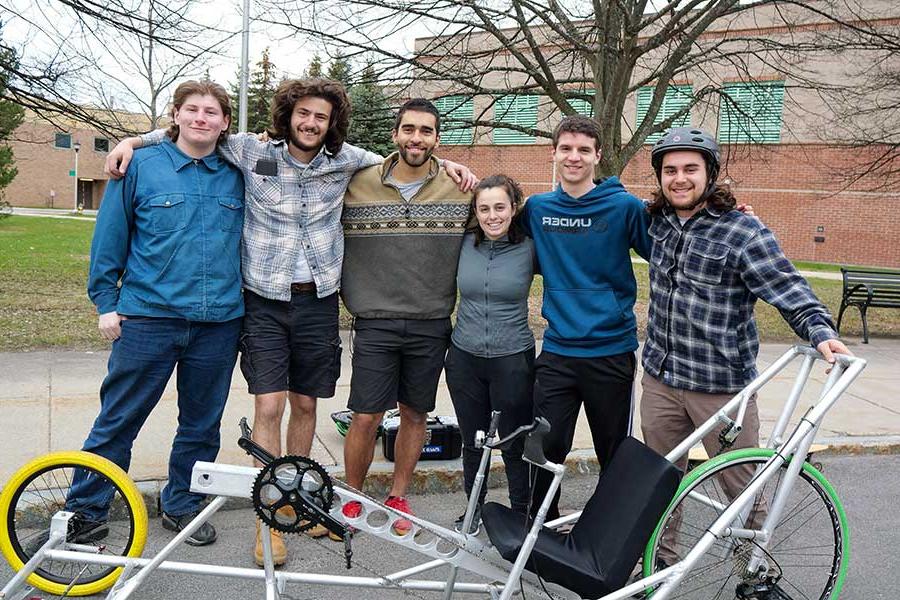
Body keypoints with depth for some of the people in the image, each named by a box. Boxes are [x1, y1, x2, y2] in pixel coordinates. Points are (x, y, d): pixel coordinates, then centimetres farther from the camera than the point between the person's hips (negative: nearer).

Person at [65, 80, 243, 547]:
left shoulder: (236, 176, 8)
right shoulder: (141, 166, 1)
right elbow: (109, 239, 3)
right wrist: (105, 302, 1)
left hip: (219, 321, 3)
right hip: (148, 316, -2)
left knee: (202, 424, 12)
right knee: (118, 420, 4)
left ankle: (181, 506, 30)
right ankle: (85, 511, 20)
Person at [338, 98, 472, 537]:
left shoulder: (459, 191, 0)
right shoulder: (359, 185, -2)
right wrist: (353, 299, 5)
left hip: (431, 325, 2)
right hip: (375, 324, -1)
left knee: (415, 415, 12)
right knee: (366, 418, -1)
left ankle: (397, 497, 30)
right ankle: (352, 498, 21)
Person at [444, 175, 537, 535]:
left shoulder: (530, 248, -7)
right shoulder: (465, 243, 0)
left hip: (512, 360, -3)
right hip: (465, 358, 3)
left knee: (516, 447, 7)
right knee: (472, 442, 16)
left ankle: (521, 514, 26)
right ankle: (473, 509, 35)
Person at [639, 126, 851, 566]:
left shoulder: (744, 233, -13)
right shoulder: (659, 222, 6)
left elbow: (790, 291, -16)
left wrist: (821, 331, -30)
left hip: (722, 386, -5)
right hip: (660, 380, 6)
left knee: (742, 488, 3)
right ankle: (660, 560, 35)